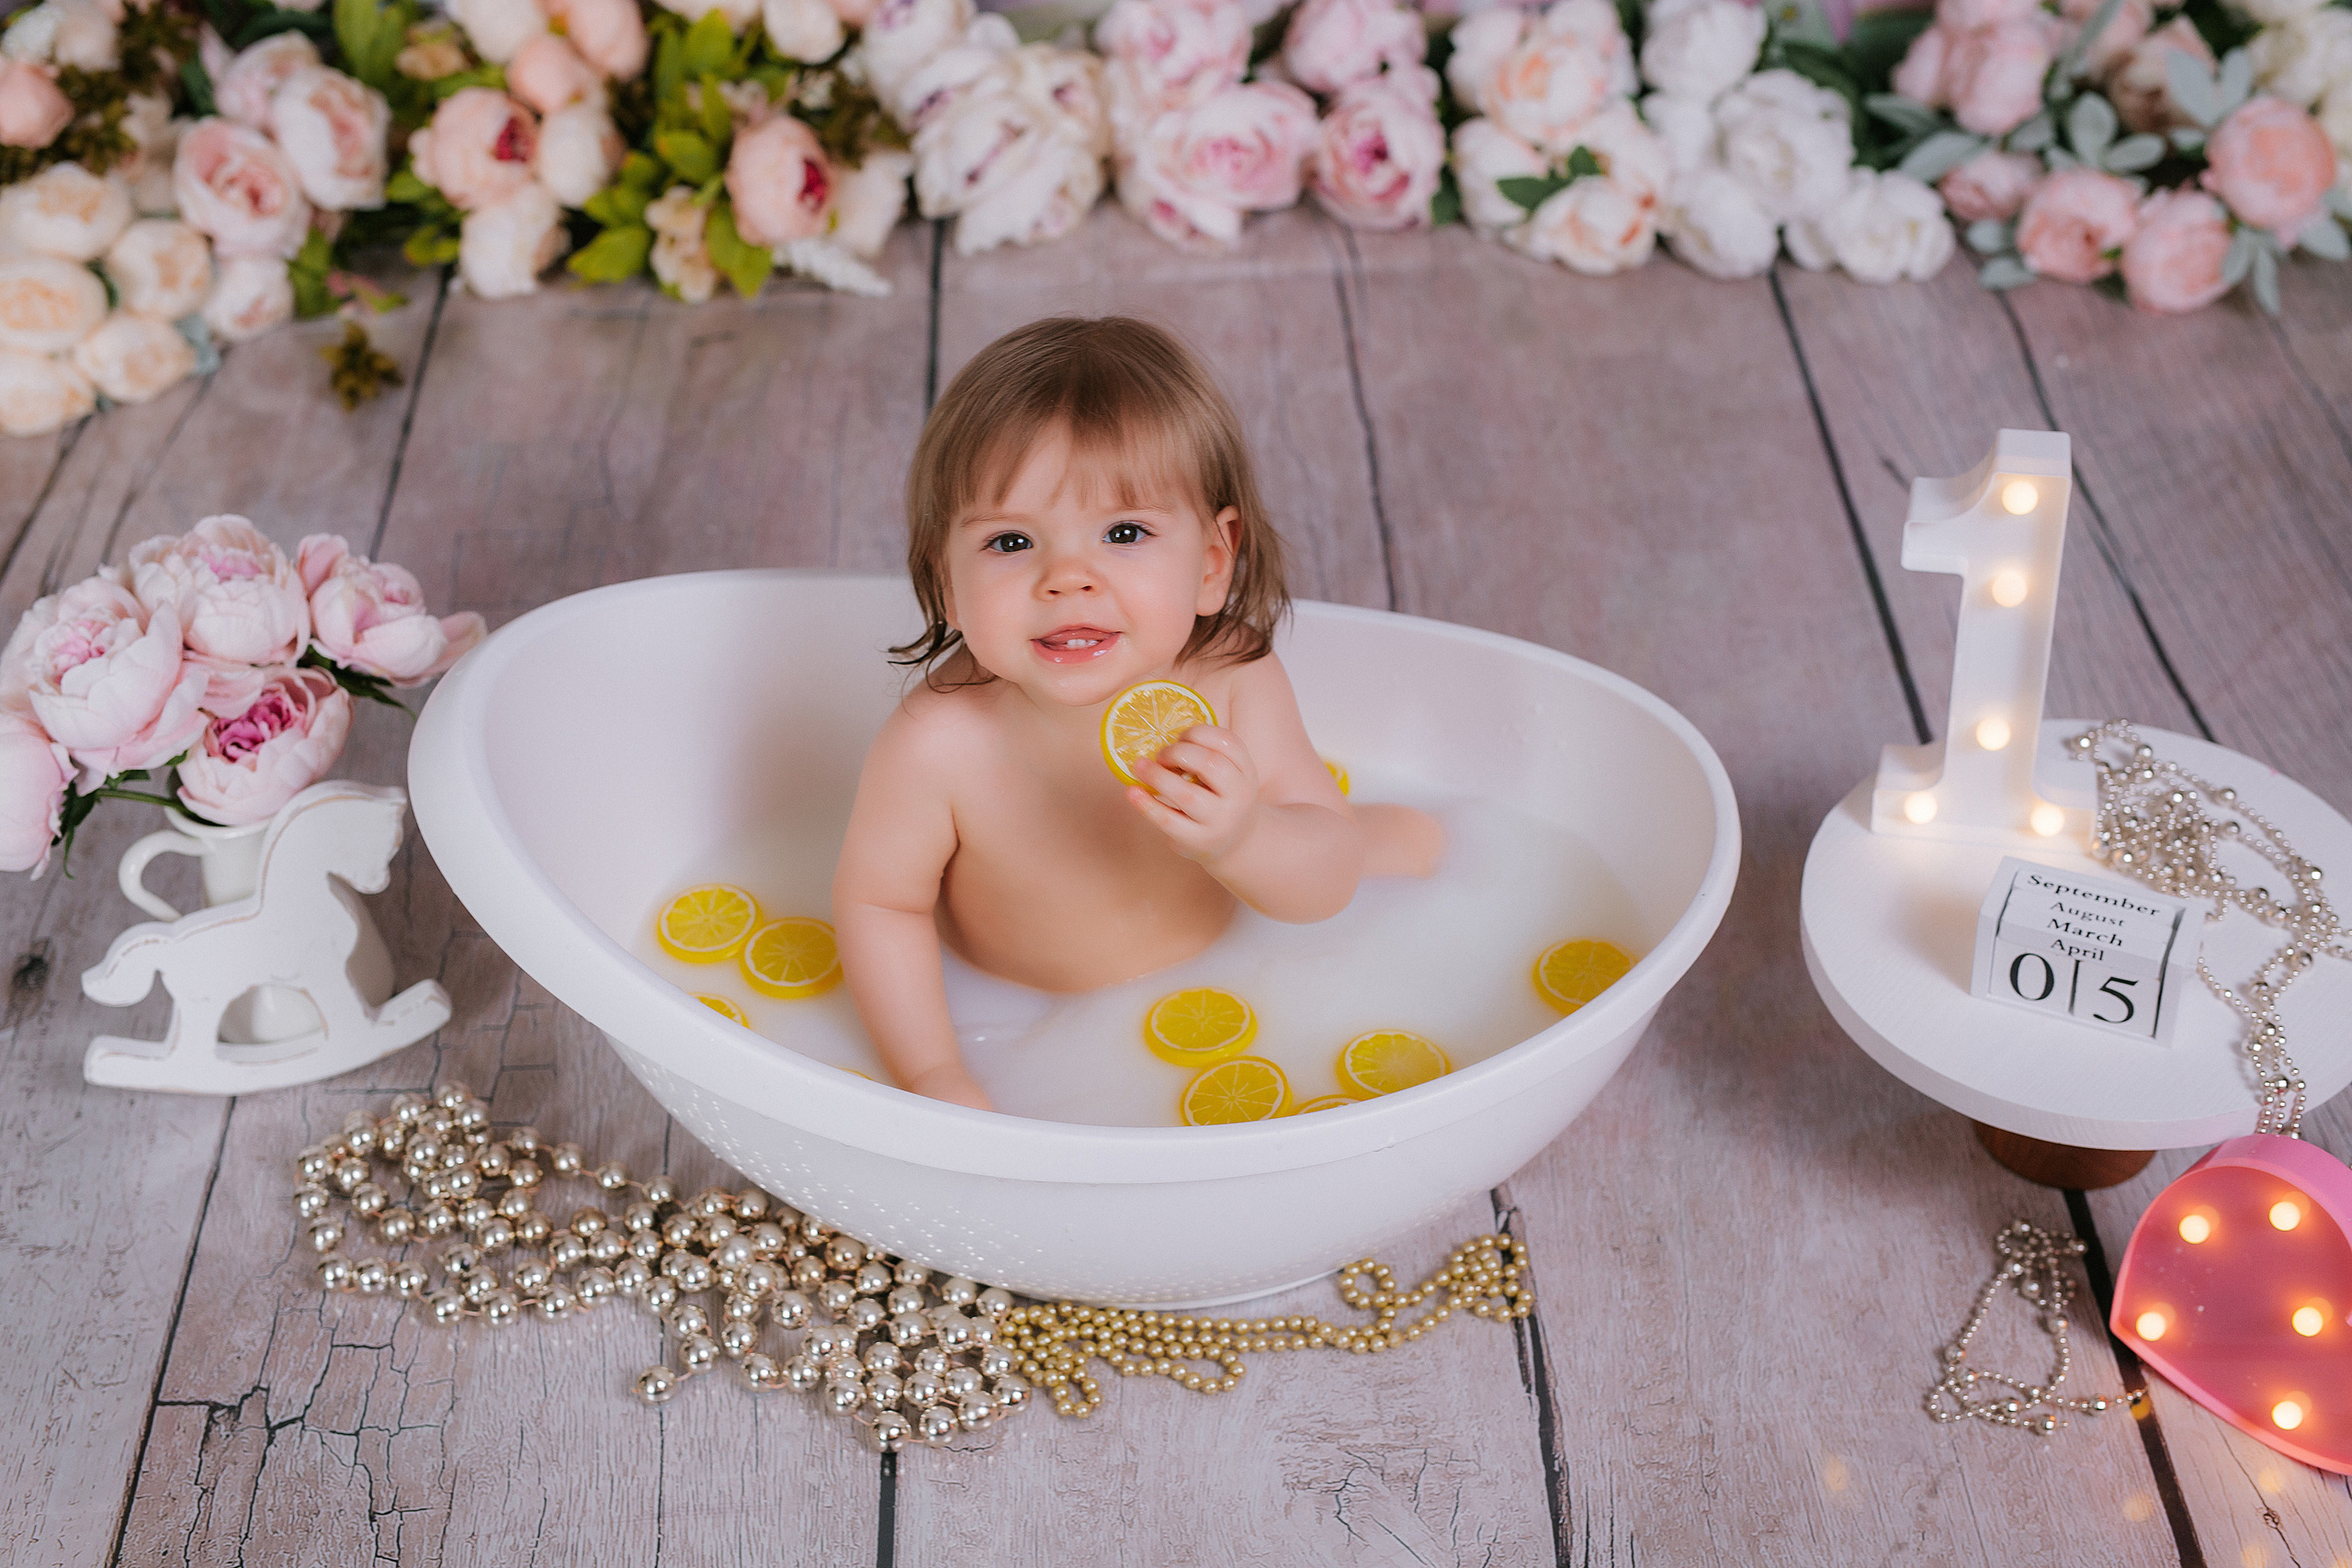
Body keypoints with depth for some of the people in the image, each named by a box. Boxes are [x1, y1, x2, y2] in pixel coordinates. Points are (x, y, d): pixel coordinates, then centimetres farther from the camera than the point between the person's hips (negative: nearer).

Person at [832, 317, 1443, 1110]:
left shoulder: (1236, 685, -30)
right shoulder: (938, 746, -37)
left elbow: (1328, 886, -27)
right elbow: (878, 901, -19)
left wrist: (1243, 841, -49)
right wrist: (932, 1074, -25)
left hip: (1224, 958, 3)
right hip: (1021, 1016, -2)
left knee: (1413, 840, 9)